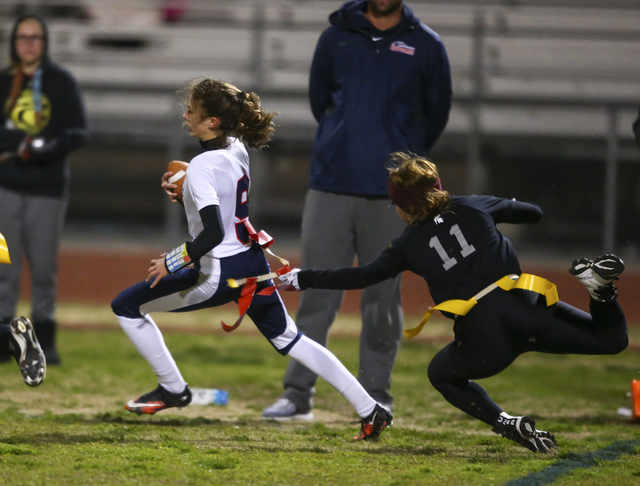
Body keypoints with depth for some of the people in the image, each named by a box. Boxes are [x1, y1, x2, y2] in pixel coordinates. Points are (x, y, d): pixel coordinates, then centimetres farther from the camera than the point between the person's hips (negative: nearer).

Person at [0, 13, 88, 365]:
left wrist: (45, 149, -17)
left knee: (44, 267, 0)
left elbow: (77, 133, -1)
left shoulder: (62, 83, 4)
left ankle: (44, 339, 9)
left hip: (48, 185, -1)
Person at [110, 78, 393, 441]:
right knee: (288, 339, 19)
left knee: (126, 306, 5)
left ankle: (173, 389, 14)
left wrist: (172, 263, -19)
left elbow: (213, 233, -29)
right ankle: (370, 409, 12)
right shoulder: (238, 150, 4)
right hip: (254, 263, 8)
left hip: (220, 275, -8)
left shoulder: (202, 168, -21)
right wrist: (184, 193, 9)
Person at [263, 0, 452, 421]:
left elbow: (437, 113, 13)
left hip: (389, 196, -1)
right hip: (331, 187, 1)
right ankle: (298, 394, 1)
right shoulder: (336, 37, 9)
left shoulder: (427, 46, 5)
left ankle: (377, 395, 10)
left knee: (383, 295, 2)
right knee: (317, 293, -1)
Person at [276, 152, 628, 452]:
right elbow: (533, 213, 24)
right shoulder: (472, 207, 13)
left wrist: (303, 279, 26)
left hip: (483, 344, -1)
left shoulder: (410, 245, 10)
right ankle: (597, 283, -23)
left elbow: (361, 277, 16)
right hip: (524, 310, 1)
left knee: (440, 373, 29)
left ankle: (505, 423, 7)